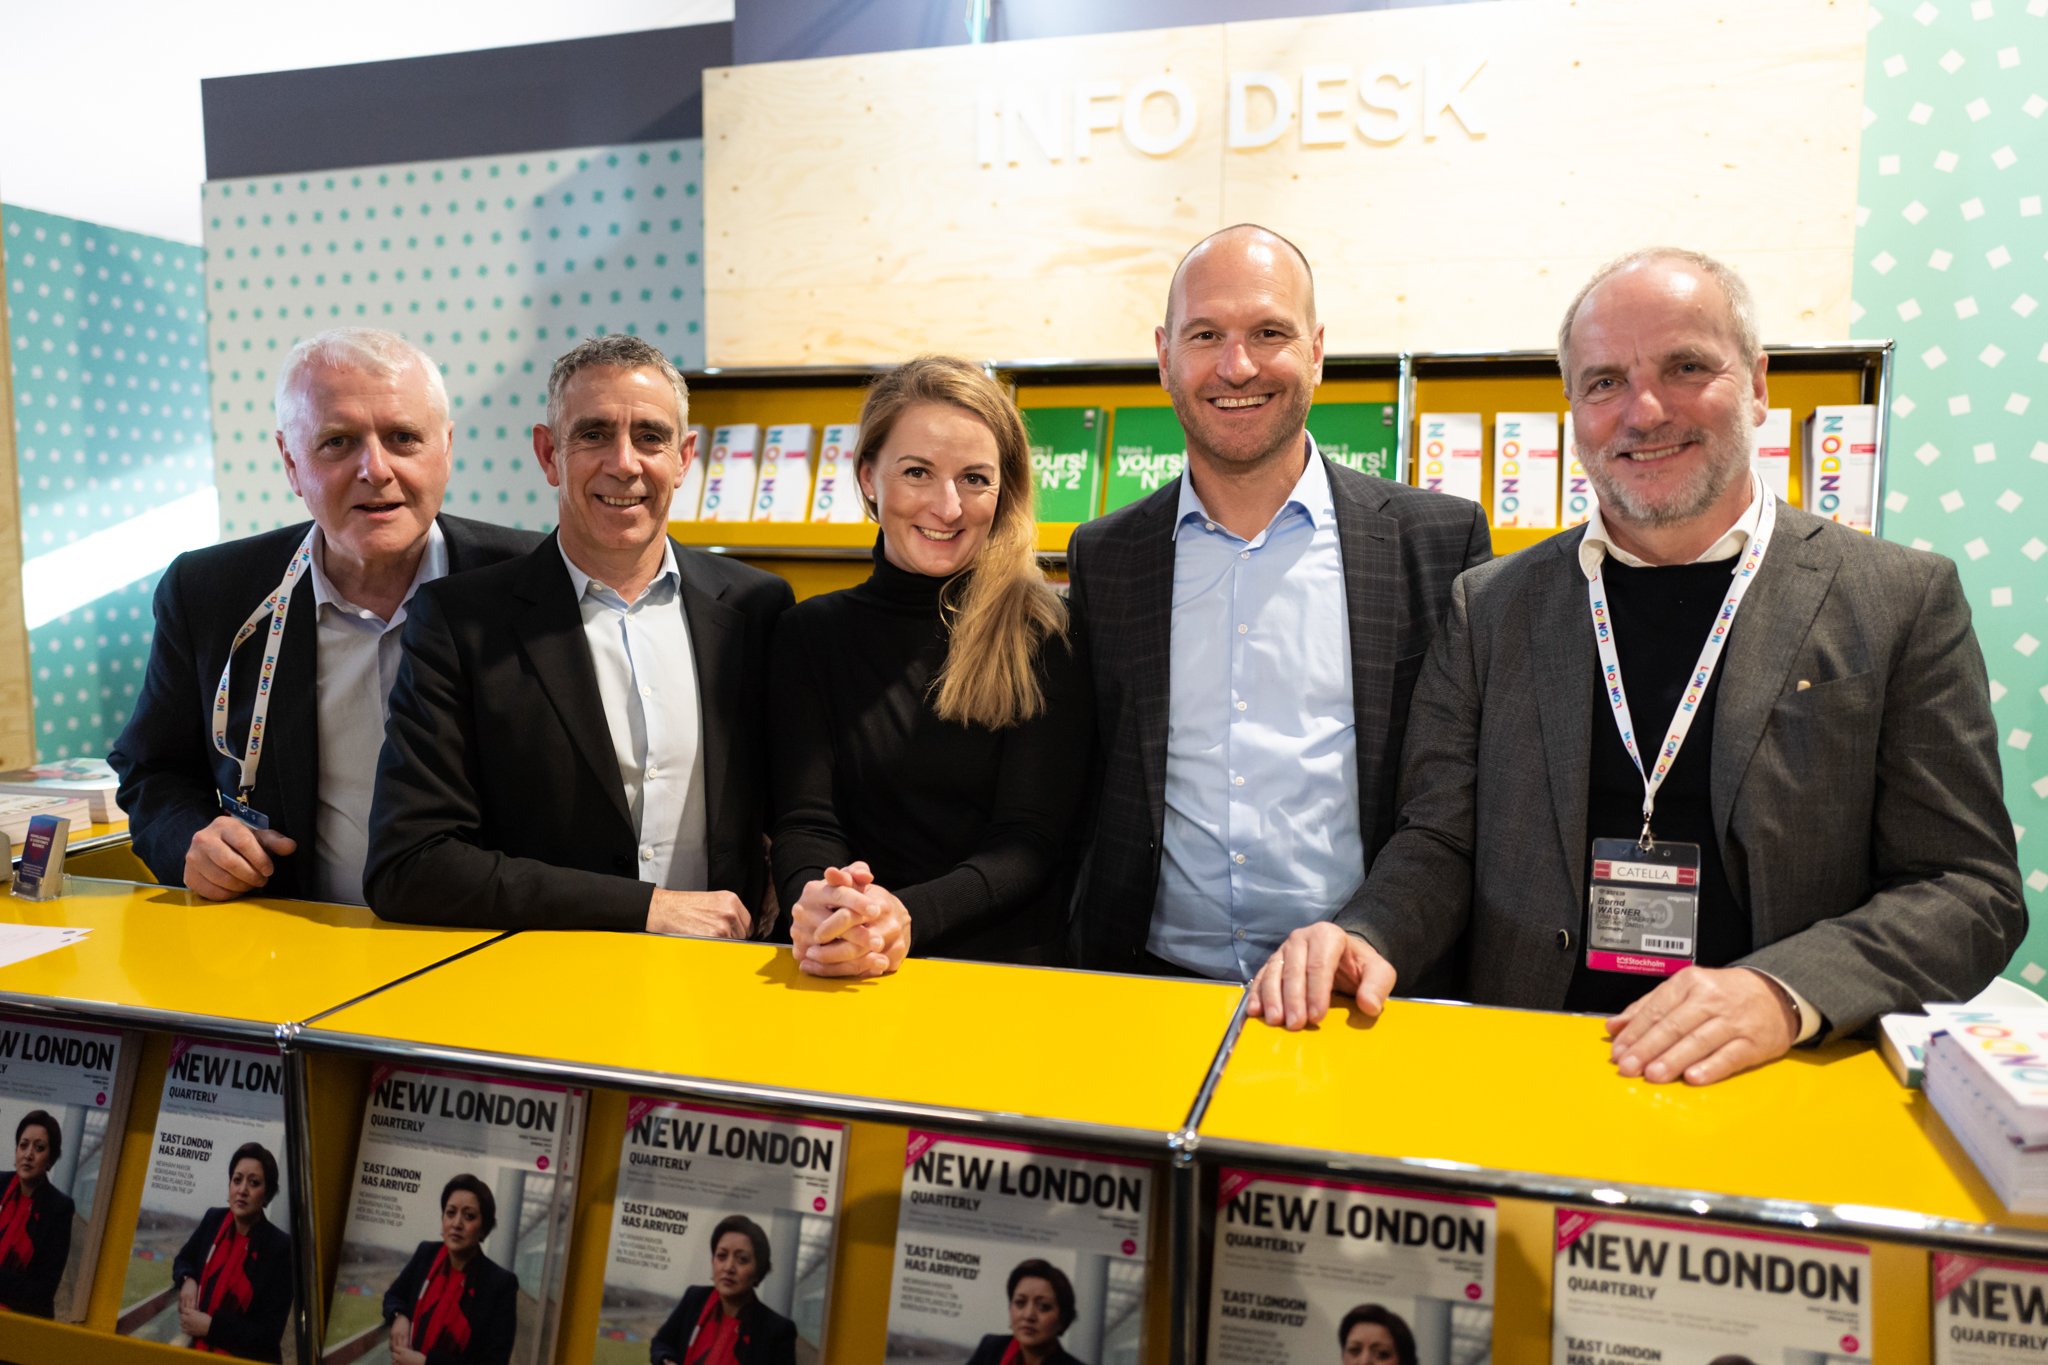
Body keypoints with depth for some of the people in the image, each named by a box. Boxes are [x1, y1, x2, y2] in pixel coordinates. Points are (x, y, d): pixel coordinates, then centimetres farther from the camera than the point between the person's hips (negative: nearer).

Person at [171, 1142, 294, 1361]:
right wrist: (188, 1281, -6)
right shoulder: (214, 1219, -7)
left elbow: (270, 1333, -19)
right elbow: (183, 1259, 14)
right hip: (198, 1349, 5)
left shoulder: (281, 1247, -21)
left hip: (247, 1359, -4)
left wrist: (210, 1326, -21)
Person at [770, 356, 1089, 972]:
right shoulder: (811, 632, 9)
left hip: (1008, 965, -2)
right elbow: (804, 822, 1)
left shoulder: (1048, 633, 1)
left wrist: (906, 916, -23)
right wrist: (819, 903, -22)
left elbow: (1030, 838, -5)